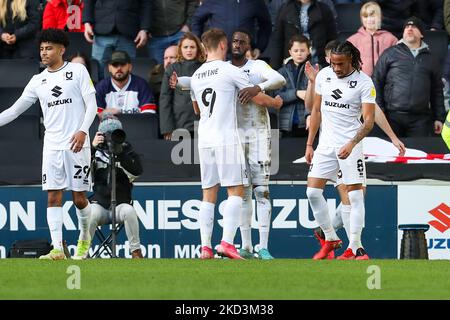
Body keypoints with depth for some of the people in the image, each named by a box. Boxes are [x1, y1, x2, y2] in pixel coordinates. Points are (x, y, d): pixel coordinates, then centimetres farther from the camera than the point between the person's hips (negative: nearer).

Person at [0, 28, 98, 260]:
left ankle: (84, 238, 26)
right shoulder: (38, 81, 12)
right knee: (53, 197, -6)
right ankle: (57, 248, -7)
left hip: (76, 145, -3)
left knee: (79, 198, 1)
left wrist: (83, 131, -18)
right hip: (52, 146, 3)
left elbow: (91, 105, -3)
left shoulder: (78, 71, 1)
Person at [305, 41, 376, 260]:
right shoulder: (324, 75, 4)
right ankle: (330, 240, 11)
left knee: (355, 195, -5)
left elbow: (369, 120, -12)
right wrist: (309, 145, 9)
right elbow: (316, 111, 12)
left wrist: (351, 144, -25)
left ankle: (355, 247, 1)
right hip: (326, 143, 4)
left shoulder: (364, 82, -10)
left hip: (350, 145, -4)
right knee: (312, 191, -2)